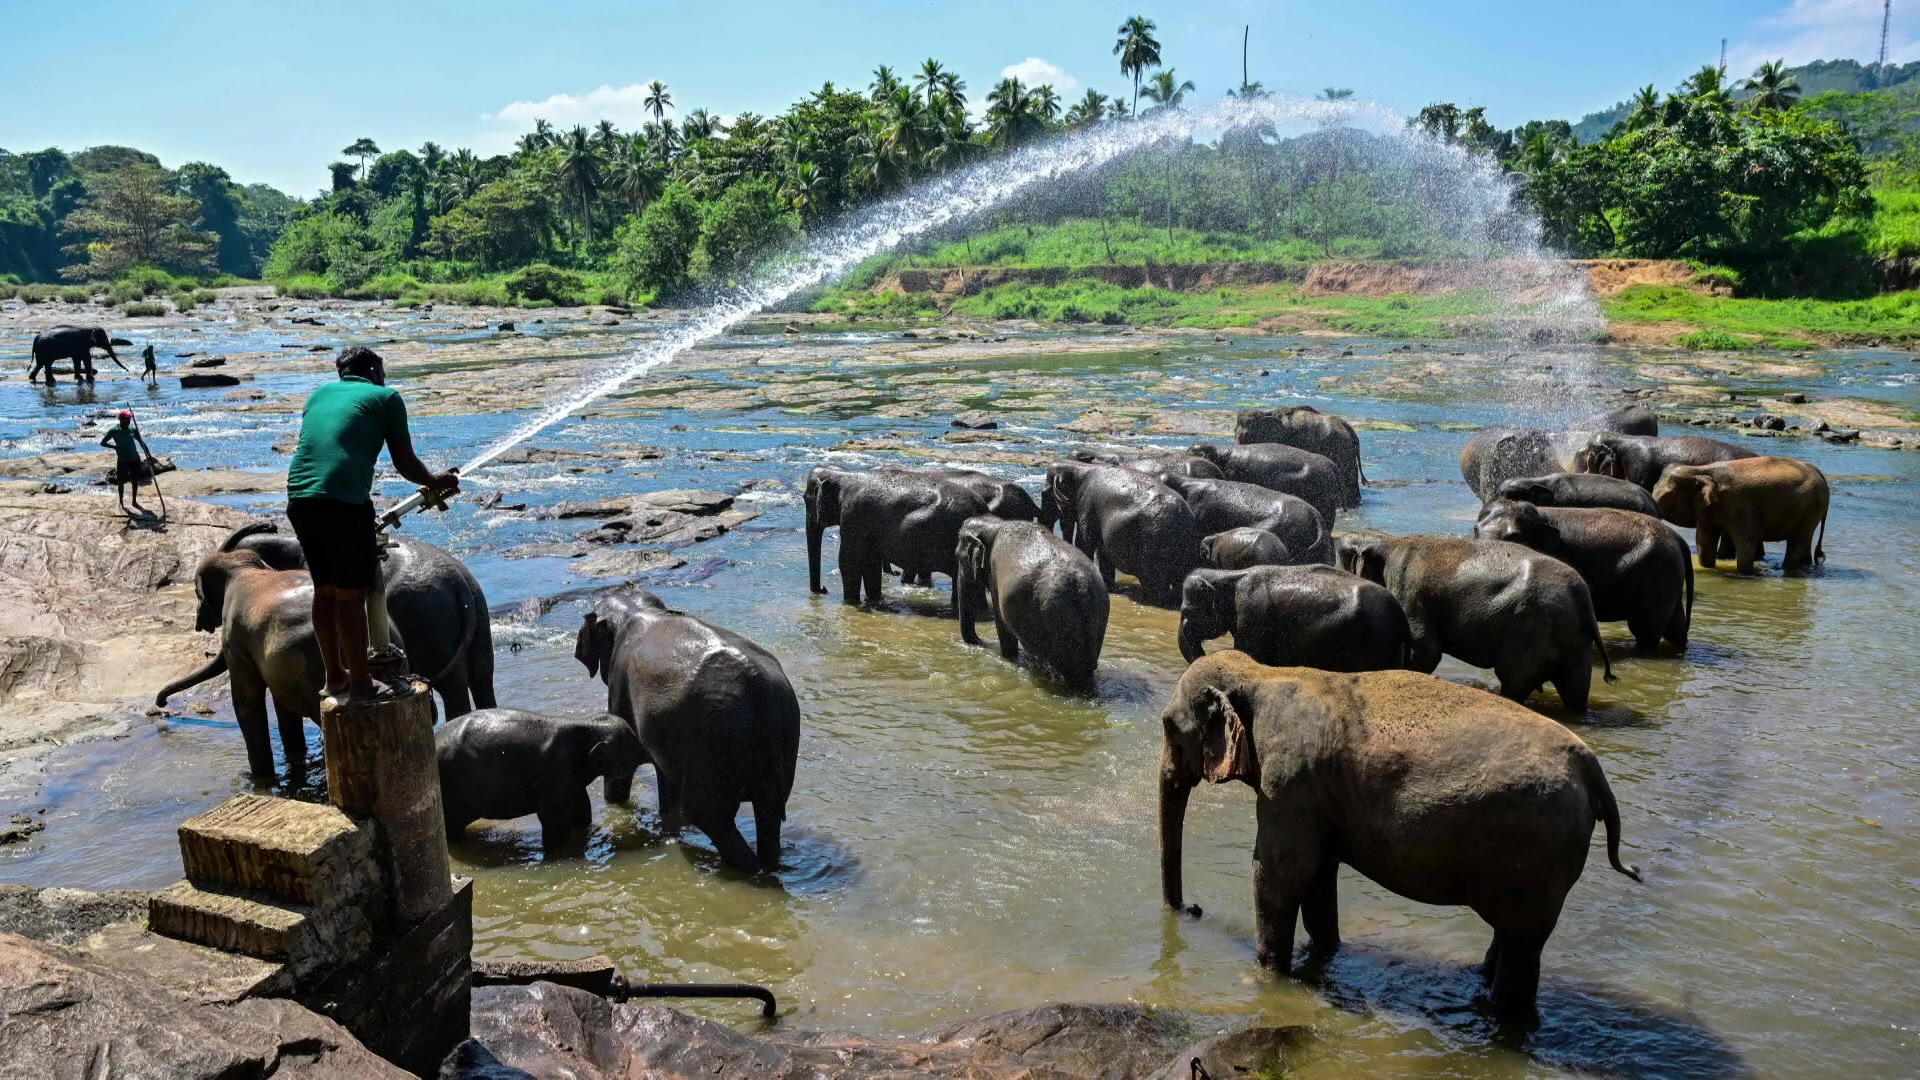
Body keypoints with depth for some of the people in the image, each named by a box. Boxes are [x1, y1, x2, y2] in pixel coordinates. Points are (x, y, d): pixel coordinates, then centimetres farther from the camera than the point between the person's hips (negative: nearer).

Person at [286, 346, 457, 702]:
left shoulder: (320, 393, 25)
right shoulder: (386, 397, 10)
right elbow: (405, 463, 9)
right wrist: (436, 482, 29)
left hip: (299, 496, 6)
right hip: (344, 500, -6)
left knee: (325, 590, 18)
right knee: (351, 595, 2)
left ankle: (335, 675, 28)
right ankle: (360, 683, 10)